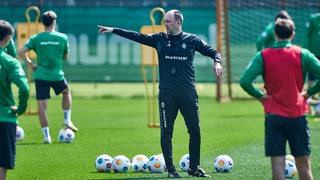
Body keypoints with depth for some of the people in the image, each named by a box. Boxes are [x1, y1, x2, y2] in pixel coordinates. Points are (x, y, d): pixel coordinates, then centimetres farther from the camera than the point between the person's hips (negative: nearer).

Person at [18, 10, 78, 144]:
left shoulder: (36, 38, -3)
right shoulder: (62, 38, -2)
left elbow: (21, 52, -10)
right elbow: (66, 57, 8)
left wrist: (30, 64, 2)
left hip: (41, 76, -1)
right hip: (57, 76, 1)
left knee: (42, 107, 2)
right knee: (67, 91, 31)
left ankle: (46, 136, -1)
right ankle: (67, 120, 24)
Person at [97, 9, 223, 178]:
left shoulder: (192, 40, 6)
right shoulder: (160, 39, 8)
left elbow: (212, 51, 10)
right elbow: (137, 36, 5)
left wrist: (217, 61, -12)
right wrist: (113, 30, 0)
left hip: (188, 92, 0)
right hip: (166, 93, 0)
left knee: (194, 130, 1)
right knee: (166, 132, -1)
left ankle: (194, 168, 12)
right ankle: (170, 169, 6)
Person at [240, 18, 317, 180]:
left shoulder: (263, 56, -2)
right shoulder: (303, 54, 0)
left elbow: (244, 81, -13)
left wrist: (260, 96, 0)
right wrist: (309, 92, 4)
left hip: (273, 116, -1)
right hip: (298, 115, 1)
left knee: (277, 164, -2)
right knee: (303, 164, 8)